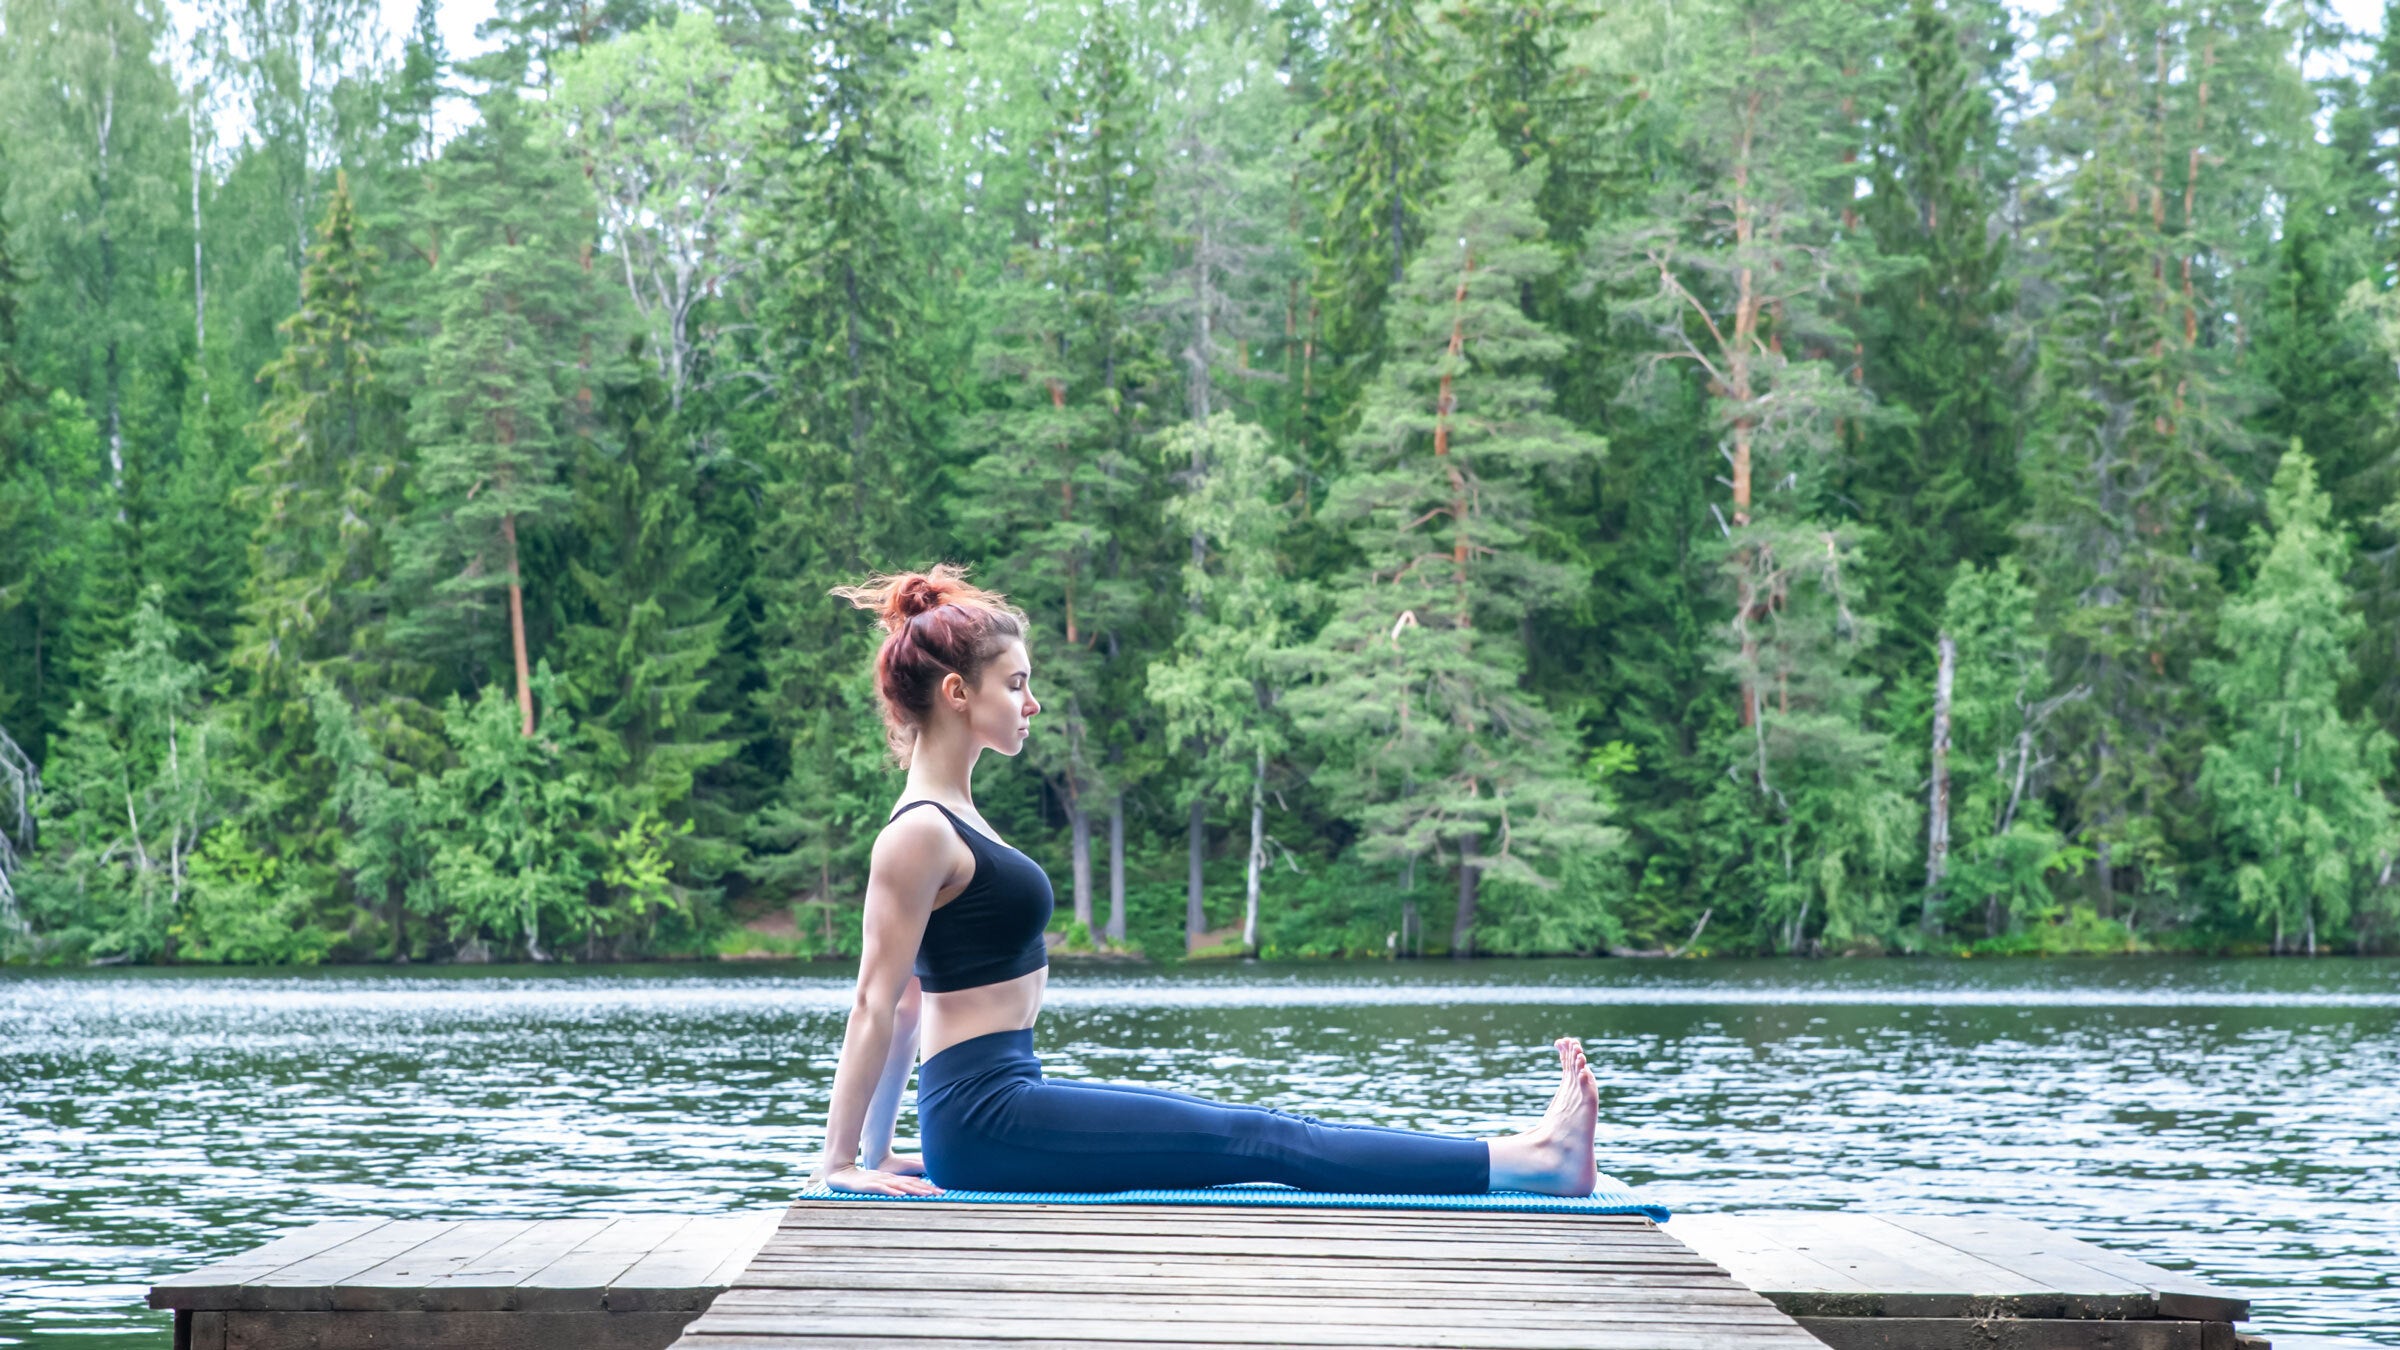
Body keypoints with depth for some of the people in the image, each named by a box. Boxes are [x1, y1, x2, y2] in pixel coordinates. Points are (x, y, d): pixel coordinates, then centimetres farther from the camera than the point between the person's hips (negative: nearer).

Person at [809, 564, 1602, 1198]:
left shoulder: (946, 816, 16)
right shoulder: (919, 833, -15)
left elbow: (908, 1000, 18)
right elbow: (875, 1005, -15)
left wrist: (876, 1150, 20)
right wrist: (839, 1164, -14)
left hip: (999, 1104, 10)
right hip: (988, 1117, -10)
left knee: (1254, 1132, 5)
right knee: (1256, 1142, -7)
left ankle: (1534, 1156, 5)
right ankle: (1529, 1160, -5)